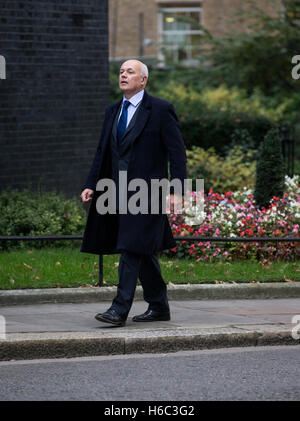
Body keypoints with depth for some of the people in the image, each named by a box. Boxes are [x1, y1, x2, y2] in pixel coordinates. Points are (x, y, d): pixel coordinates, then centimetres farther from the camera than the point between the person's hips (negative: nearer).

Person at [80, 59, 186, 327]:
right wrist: (91, 185, 8)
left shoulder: (160, 110, -5)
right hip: (119, 191, 7)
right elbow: (103, 152, 19)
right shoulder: (113, 112, 16)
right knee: (144, 253, 12)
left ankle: (120, 309, -16)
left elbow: (177, 152, -7)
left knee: (132, 248, -13)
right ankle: (159, 307, 21)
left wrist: (176, 191, -14)